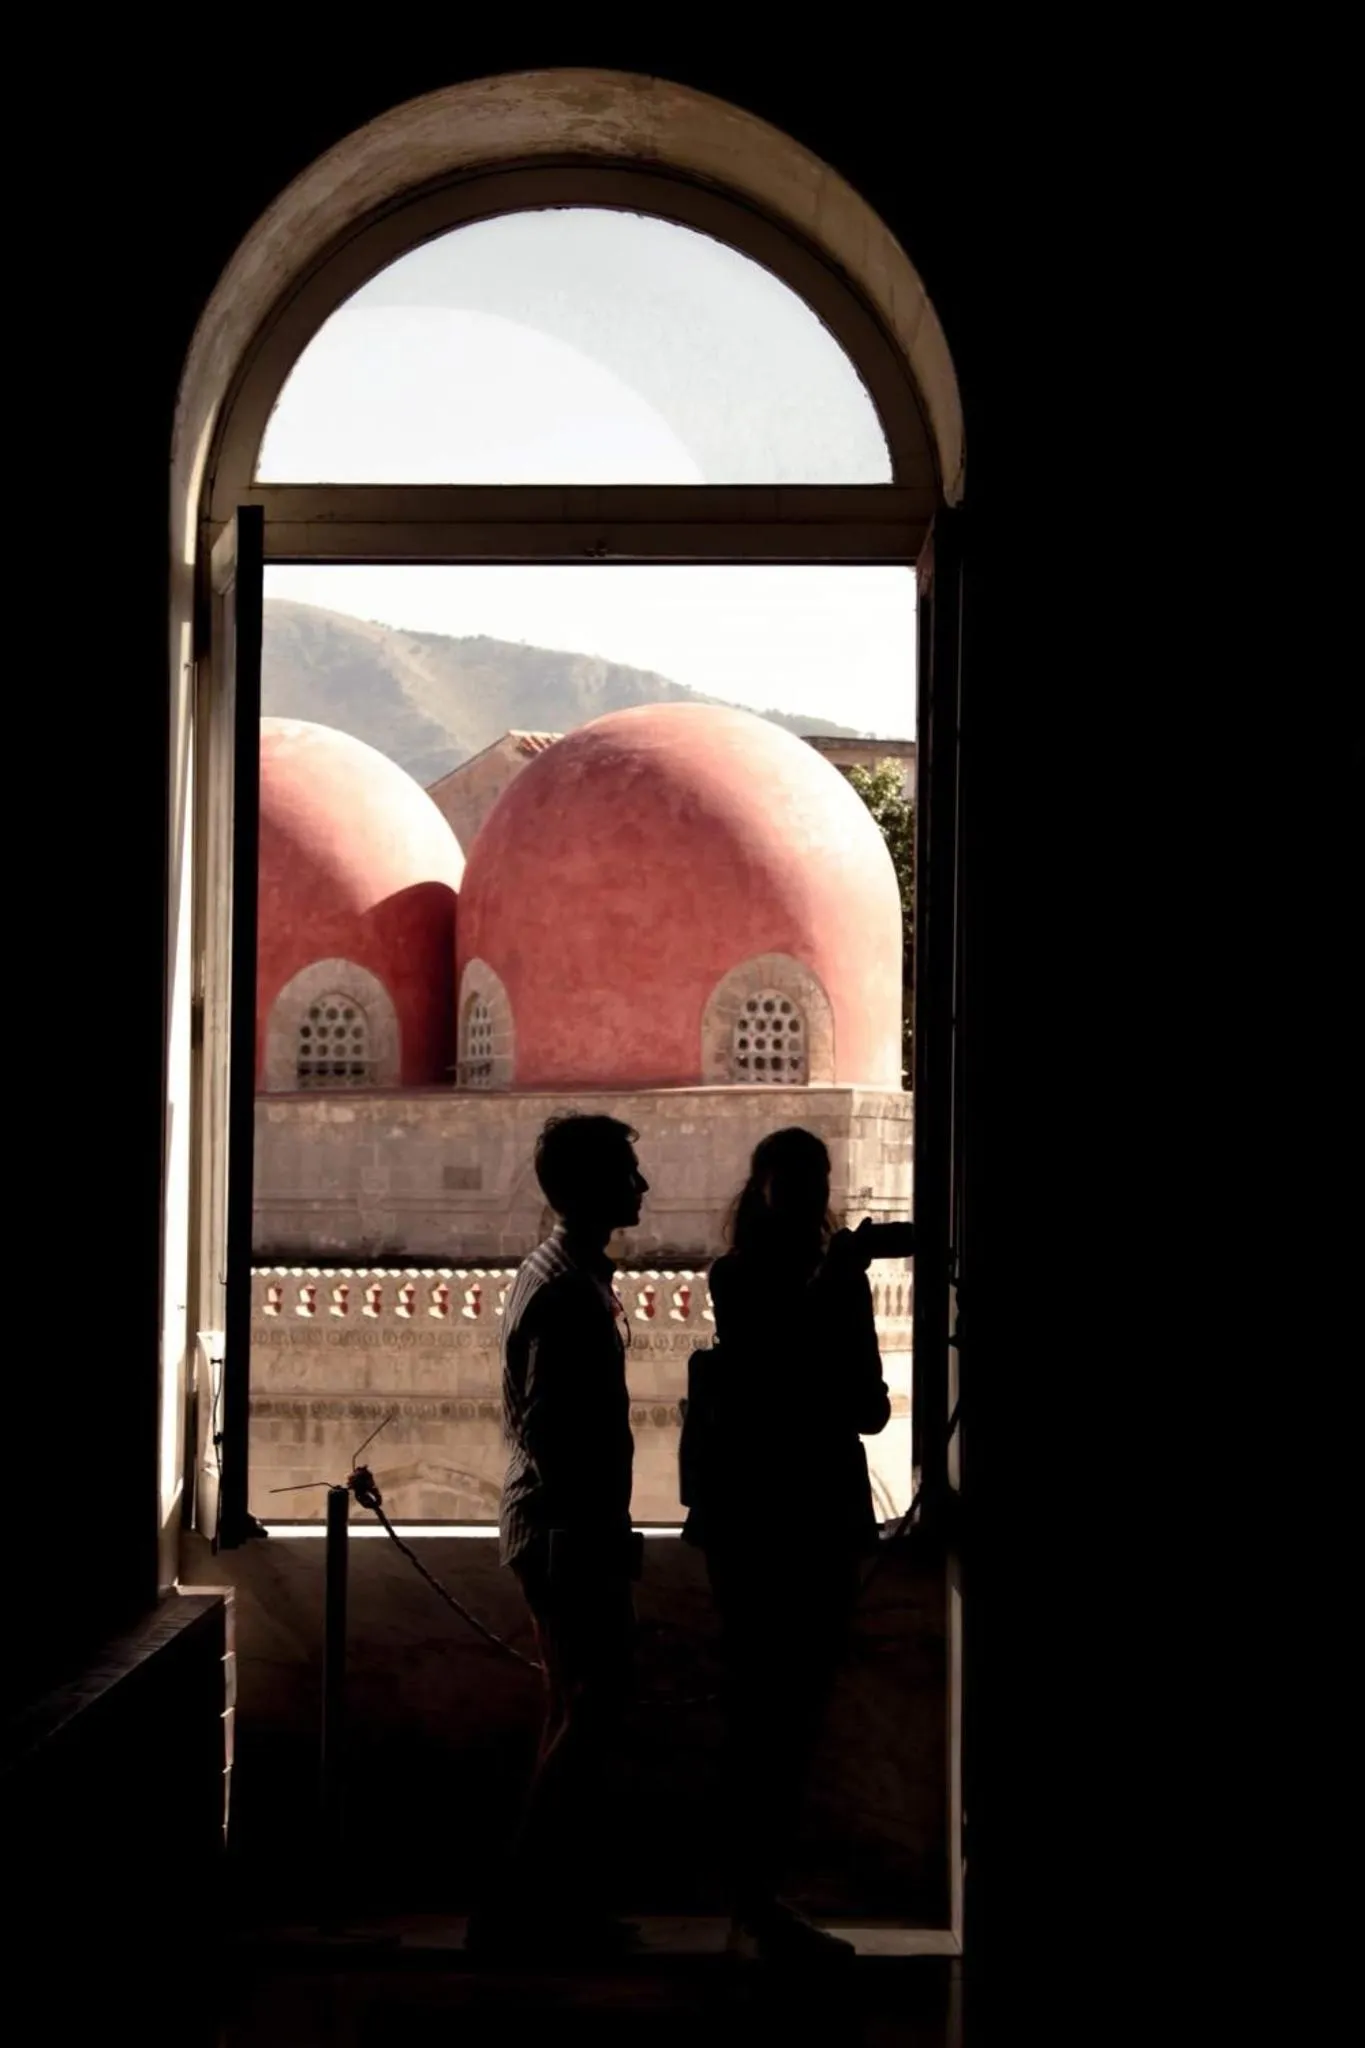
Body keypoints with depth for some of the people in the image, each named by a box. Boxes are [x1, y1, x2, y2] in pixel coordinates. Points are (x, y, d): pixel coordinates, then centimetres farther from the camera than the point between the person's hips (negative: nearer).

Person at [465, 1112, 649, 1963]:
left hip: (574, 1531, 10)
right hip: (569, 1532, -10)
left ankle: (567, 1903, 21)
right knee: (591, 1712, -6)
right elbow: (547, 1433, -23)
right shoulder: (566, 1289, -18)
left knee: (585, 1711, 14)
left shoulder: (571, 1274, 14)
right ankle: (523, 1910, 0)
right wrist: (596, 1534, -19)